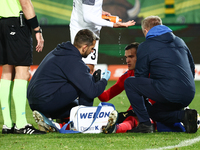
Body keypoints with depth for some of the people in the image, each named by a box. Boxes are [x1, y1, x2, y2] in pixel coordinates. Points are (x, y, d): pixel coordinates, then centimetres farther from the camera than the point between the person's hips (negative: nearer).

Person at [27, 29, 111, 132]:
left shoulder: (58, 51, 15)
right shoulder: (73, 61, -14)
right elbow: (92, 92, -15)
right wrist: (104, 80, 5)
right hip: (45, 102, -10)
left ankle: (44, 117, 8)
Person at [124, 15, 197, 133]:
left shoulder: (145, 47, 5)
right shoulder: (180, 41, 23)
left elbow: (141, 76, 9)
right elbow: (192, 69, 28)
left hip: (168, 93, -7)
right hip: (189, 95, 7)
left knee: (129, 82, 7)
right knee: (153, 112, 30)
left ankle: (145, 124, 0)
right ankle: (183, 115, 4)